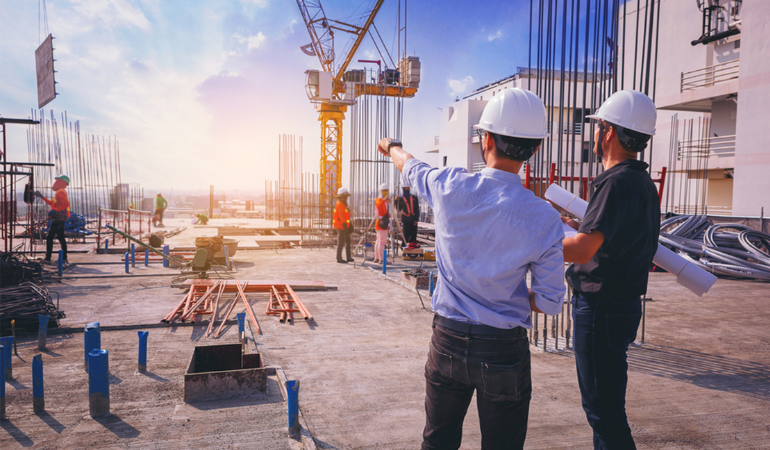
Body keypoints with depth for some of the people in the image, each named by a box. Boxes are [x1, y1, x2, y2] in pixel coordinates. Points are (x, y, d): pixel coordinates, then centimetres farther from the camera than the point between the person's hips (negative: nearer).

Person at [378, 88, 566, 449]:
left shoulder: (450, 188, -12)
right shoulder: (544, 219, -14)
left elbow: (410, 167, 12)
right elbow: (551, 303, -9)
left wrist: (391, 146, 35)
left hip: (448, 341, 2)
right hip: (505, 349, -1)